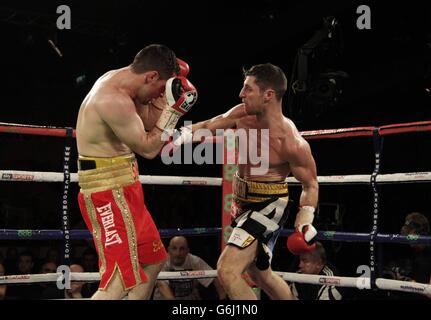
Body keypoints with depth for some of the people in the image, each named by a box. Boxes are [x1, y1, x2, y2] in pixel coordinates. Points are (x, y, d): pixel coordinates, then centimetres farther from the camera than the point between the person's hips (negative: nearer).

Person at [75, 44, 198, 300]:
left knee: (153, 260, 21)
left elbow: (147, 122, 15)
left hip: (123, 188, 11)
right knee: (121, 280, -13)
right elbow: (148, 148, -17)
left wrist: (164, 97, 3)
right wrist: (173, 107, -14)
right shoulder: (115, 101, -24)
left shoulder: (119, 78, 7)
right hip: (109, 191, -11)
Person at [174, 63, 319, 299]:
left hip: (268, 207, -8)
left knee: (227, 271, -20)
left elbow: (310, 184, -12)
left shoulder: (292, 143, -25)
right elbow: (209, 126, 5)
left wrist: (305, 221, -23)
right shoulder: (243, 114, -8)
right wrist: (181, 136, -10)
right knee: (260, 274, 24)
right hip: (243, 203, 8)